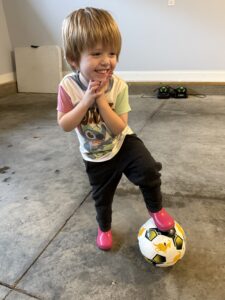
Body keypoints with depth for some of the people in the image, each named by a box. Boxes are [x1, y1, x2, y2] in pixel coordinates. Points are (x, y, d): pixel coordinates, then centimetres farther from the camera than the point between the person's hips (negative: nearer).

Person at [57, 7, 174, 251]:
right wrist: (86, 100, -31)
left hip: (123, 143, 0)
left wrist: (101, 100, -34)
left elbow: (118, 128, -23)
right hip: (96, 157, 1)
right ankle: (104, 228, 49)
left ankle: (156, 209, 6)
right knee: (101, 196, 17)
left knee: (149, 170, -25)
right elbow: (64, 125, -19)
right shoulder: (68, 86, -18)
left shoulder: (118, 86, -20)